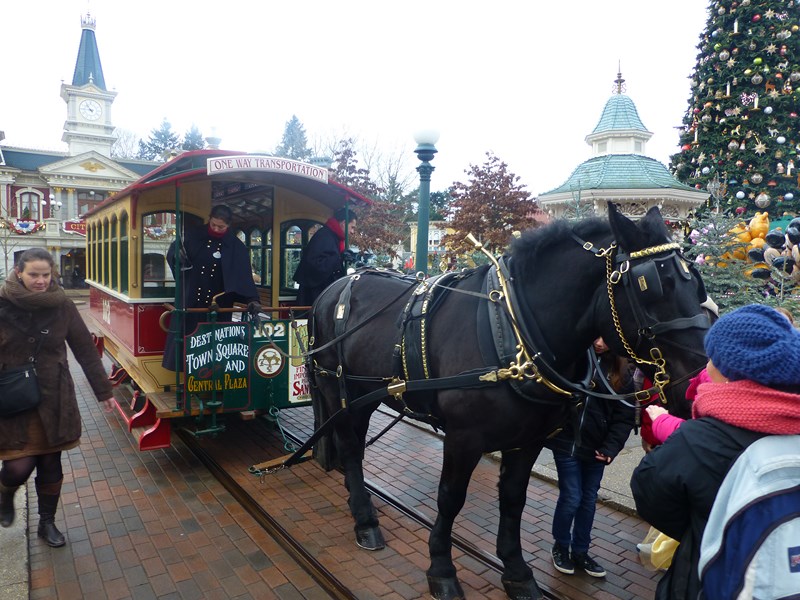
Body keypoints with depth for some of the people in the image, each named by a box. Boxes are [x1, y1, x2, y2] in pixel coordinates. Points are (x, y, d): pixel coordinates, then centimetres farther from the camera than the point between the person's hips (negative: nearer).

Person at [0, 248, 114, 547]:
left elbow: (85, 349, 0)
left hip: (54, 399, 2)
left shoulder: (61, 305, -4)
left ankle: (47, 523, 32)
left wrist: (103, 391, 2)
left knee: (51, 463, 11)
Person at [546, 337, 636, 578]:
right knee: (571, 498, 4)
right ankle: (560, 547, 28)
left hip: (596, 446, 3)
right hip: (567, 441, -3)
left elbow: (625, 415, -1)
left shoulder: (621, 371, -1)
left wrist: (611, 447, -10)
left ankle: (580, 552, 33)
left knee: (589, 499, 15)